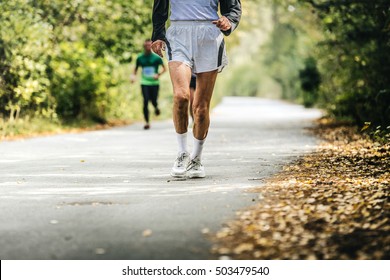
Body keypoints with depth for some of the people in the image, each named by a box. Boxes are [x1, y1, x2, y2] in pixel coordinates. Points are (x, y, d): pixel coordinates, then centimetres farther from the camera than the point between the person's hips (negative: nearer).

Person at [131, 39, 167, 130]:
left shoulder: (156, 57, -1)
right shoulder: (140, 58, 5)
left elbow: (164, 68, 3)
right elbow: (136, 68, 17)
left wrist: (158, 74, -15)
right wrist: (133, 76, -2)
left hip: (154, 83, -1)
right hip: (144, 83, 1)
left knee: (153, 101, -3)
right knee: (145, 101, -11)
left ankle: (156, 107, 38)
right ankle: (147, 122, -5)